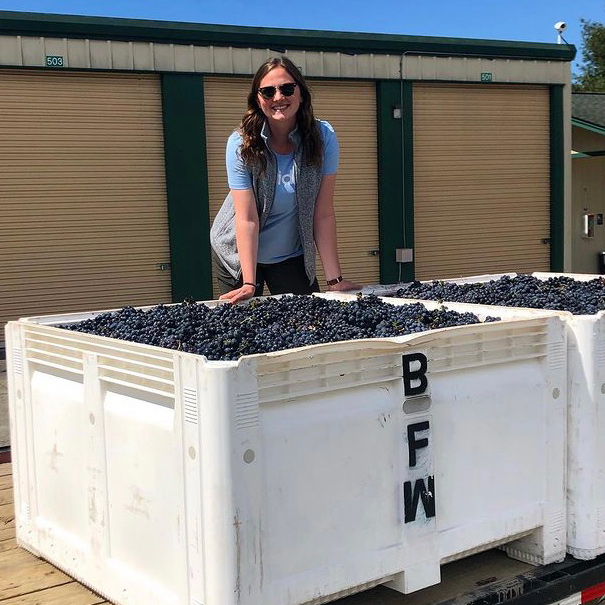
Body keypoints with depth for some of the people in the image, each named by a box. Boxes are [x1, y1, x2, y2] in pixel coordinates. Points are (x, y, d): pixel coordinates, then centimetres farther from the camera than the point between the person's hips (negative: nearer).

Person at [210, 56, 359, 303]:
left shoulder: (323, 138, -14)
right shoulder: (241, 144, -18)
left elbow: (323, 214, -15)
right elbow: (247, 218, -21)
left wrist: (335, 280, -20)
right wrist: (249, 285, -28)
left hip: (291, 256, 1)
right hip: (239, 254, -1)